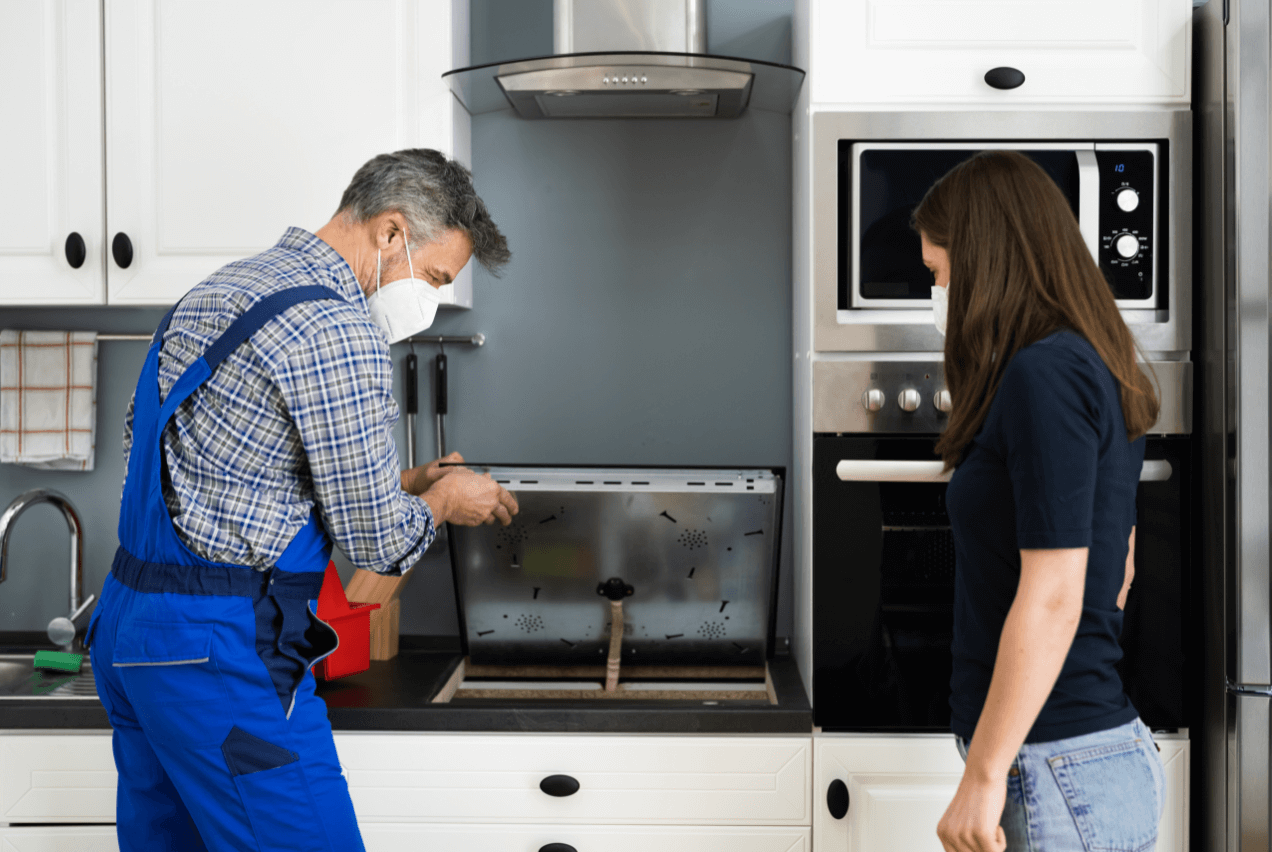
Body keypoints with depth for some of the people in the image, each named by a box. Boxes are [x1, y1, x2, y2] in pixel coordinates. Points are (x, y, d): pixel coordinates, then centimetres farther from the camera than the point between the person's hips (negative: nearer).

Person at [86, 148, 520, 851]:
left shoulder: (222, 289, 14)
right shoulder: (337, 330, -16)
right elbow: (377, 542, -13)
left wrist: (401, 483, 22)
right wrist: (442, 501, 9)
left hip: (125, 622, 10)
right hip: (220, 650, -10)